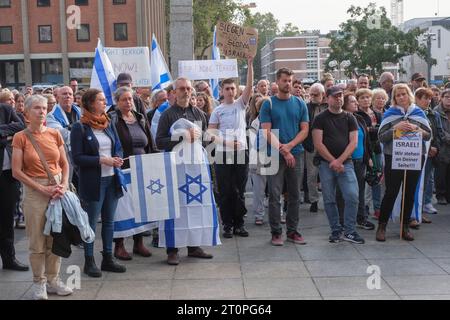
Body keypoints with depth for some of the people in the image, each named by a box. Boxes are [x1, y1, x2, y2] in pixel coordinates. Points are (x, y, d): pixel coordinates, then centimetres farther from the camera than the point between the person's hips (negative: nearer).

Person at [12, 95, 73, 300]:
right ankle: (39, 282, 17)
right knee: (37, 241, 3)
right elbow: (17, 171, -8)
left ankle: (53, 279, 22)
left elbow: (64, 163, 10)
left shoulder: (55, 134, 5)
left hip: (58, 189, 3)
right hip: (34, 190, -3)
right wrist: (43, 189, -13)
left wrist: (64, 185, -7)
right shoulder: (20, 137, -5)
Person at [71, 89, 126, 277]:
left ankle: (108, 258, 24)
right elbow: (77, 157, -12)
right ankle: (89, 262, 16)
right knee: (91, 222, 4)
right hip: (92, 181, -6)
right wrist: (101, 160, -18)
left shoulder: (108, 124, 10)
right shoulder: (80, 128, -8)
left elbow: (118, 147, 16)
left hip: (112, 179, 6)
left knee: (109, 220, 12)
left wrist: (117, 159, -5)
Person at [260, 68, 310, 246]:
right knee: (275, 195, -1)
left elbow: (305, 130, 3)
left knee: (294, 195, 7)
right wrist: (283, 151, -13)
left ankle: (293, 231, 17)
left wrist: (289, 146, -12)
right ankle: (276, 232, 8)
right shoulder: (269, 104, 0)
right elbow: (267, 132, -6)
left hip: (296, 154, 3)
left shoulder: (300, 104, 8)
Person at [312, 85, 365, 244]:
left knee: (352, 196, -9)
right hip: (326, 164, -1)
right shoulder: (320, 118, 2)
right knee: (329, 200, 4)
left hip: (345, 163, 1)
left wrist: (339, 161, -11)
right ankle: (336, 231, 17)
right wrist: (333, 161, -12)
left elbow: (353, 142, 1)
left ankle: (349, 231, 3)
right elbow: (318, 144, -6)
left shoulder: (349, 118, 9)